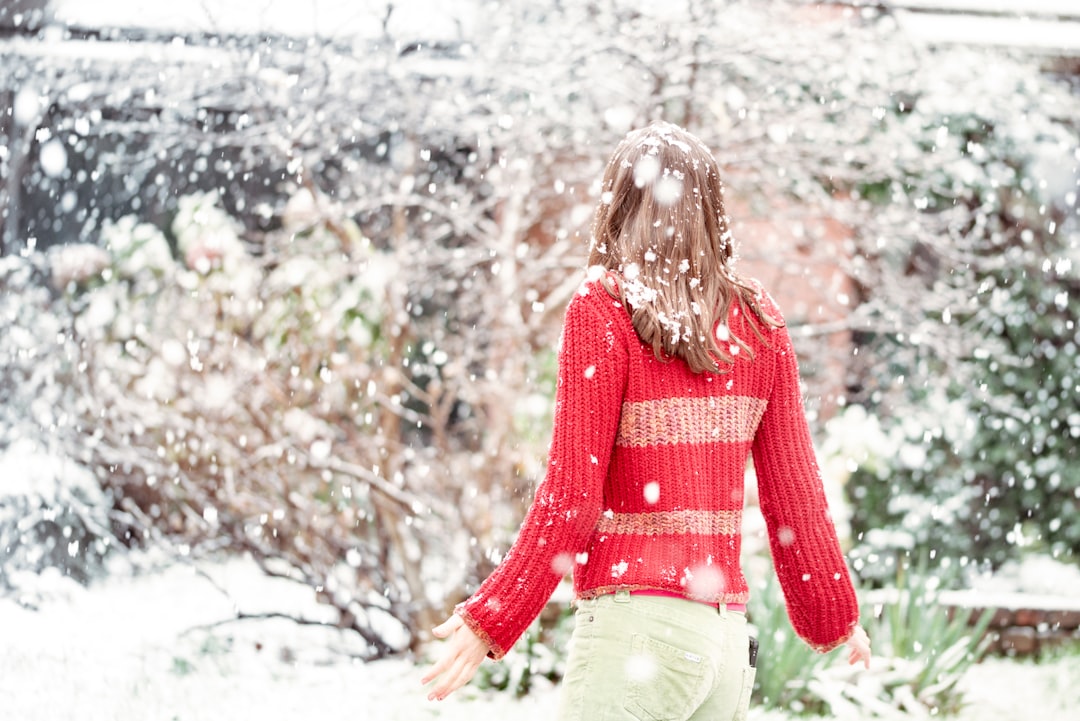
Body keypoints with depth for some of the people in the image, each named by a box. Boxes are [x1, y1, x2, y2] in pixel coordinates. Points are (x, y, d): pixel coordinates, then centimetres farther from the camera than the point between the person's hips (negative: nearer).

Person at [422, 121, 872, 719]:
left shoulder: (602, 311, -6)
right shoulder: (757, 321, 8)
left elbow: (573, 497, -9)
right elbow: (793, 489, 12)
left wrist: (490, 621, -1)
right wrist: (834, 615, 26)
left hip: (636, 622, -6)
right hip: (727, 636, 6)